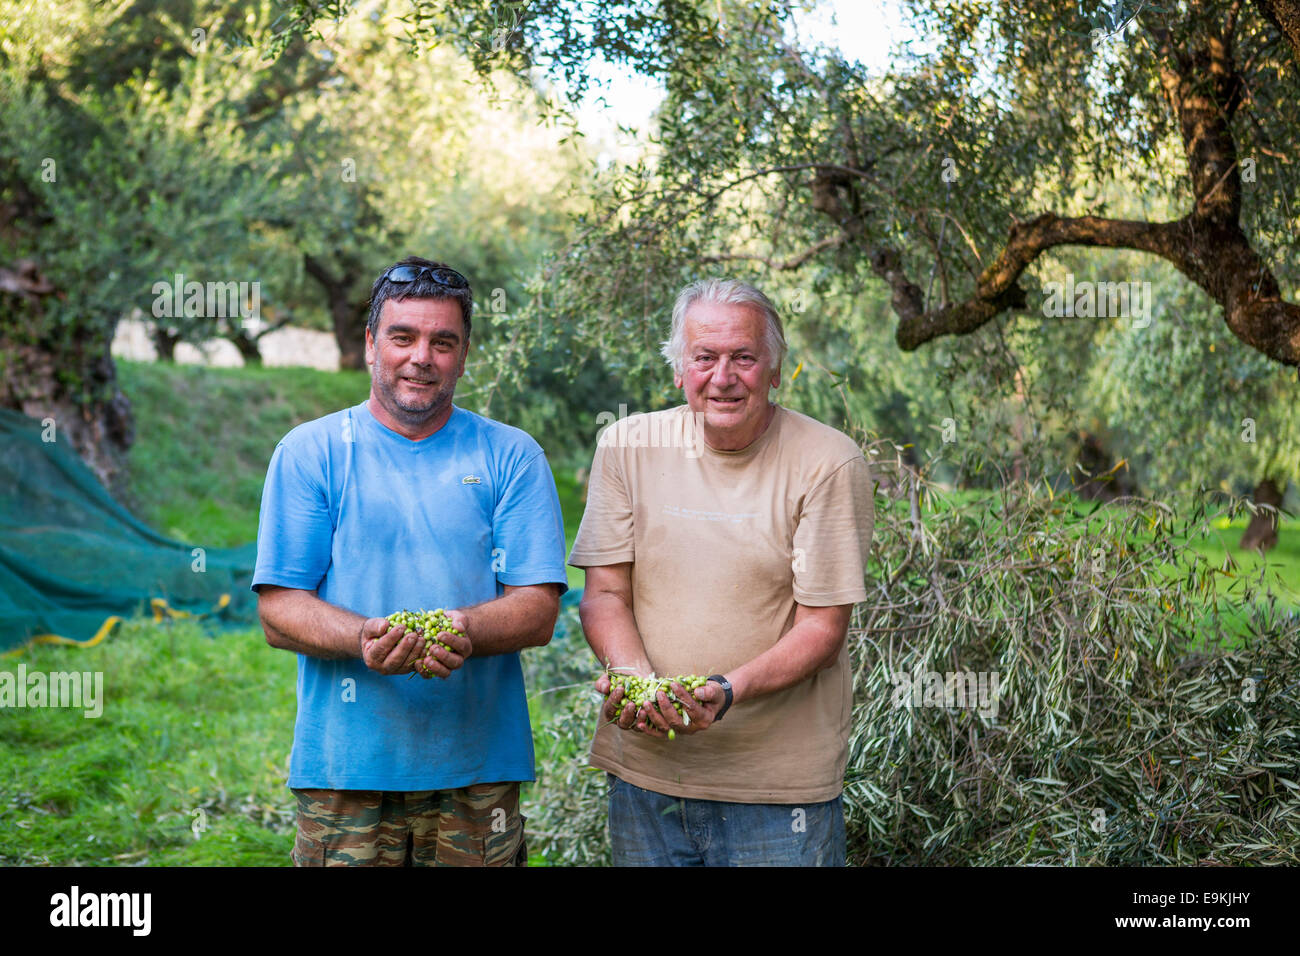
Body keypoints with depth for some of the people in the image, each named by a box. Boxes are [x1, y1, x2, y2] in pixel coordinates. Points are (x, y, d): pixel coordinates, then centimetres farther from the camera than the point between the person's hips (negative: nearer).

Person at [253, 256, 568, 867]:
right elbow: (278, 611, -1)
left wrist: (464, 630, -21)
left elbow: (538, 610, 0)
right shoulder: (309, 452, 5)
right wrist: (367, 638, -21)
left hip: (478, 768, 1)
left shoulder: (511, 457, 7)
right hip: (346, 767, -1)